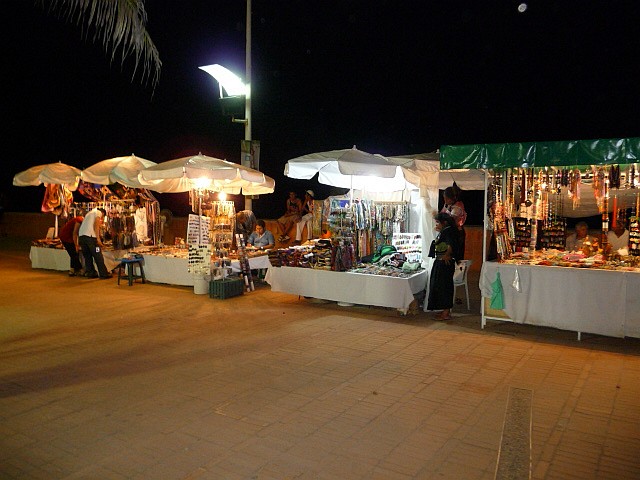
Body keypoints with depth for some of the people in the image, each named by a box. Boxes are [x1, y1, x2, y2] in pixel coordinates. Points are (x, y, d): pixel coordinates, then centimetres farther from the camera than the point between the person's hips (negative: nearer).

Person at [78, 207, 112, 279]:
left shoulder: (89, 213, 32)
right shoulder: (99, 212, 8)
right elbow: (96, 224, -8)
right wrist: (98, 239, -14)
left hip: (81, 235, 8)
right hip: (90, 235, -8)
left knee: (87, 256, 15)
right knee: (98, 256, -1)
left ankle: (90, 273, 17)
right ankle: (103, 274, 3)